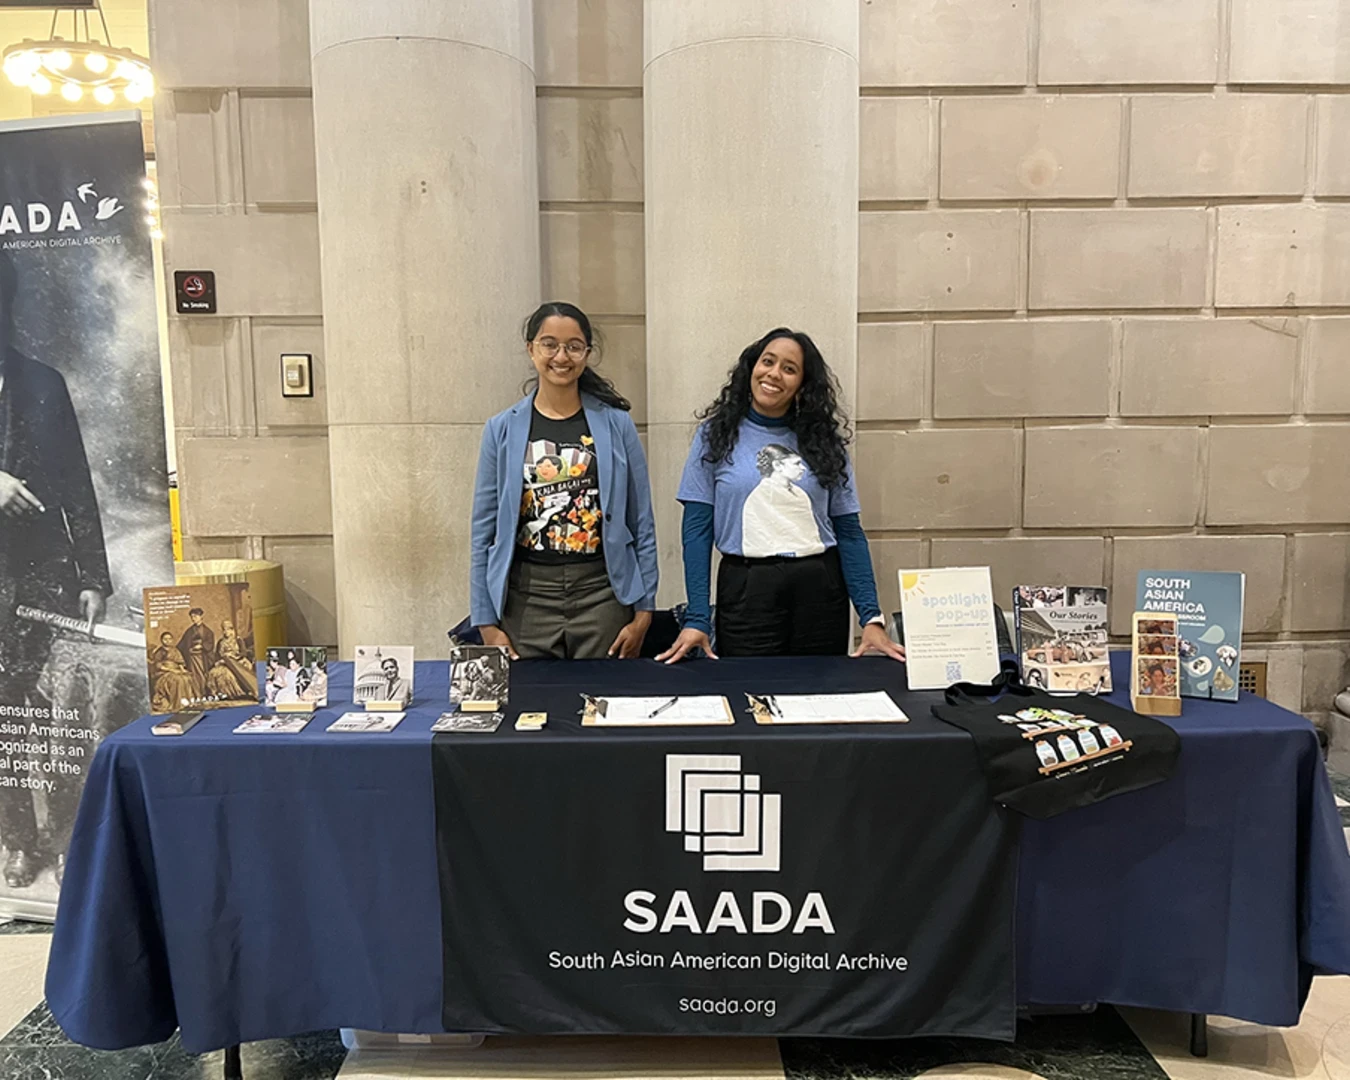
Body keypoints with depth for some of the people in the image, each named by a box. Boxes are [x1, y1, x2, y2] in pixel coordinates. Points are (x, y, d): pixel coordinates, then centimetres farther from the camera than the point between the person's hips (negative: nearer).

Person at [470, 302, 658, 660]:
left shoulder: (616, 425, 1)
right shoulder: (502, 430, 3)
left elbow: (642, 525, 3)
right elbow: (484, 533, 4)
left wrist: (643, 611, -1)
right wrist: (487, 623, 0)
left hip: (602, 594, 0)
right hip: (527, 599, 0)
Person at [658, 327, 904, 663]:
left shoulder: (824, 440, 7)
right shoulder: (716, 434, 3)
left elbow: (848, 531, 5)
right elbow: (697, 528, -1)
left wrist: (872, 618, -4)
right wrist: (696, 619, -10)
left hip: (820, 589, 2)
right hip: (746, 589, -2)